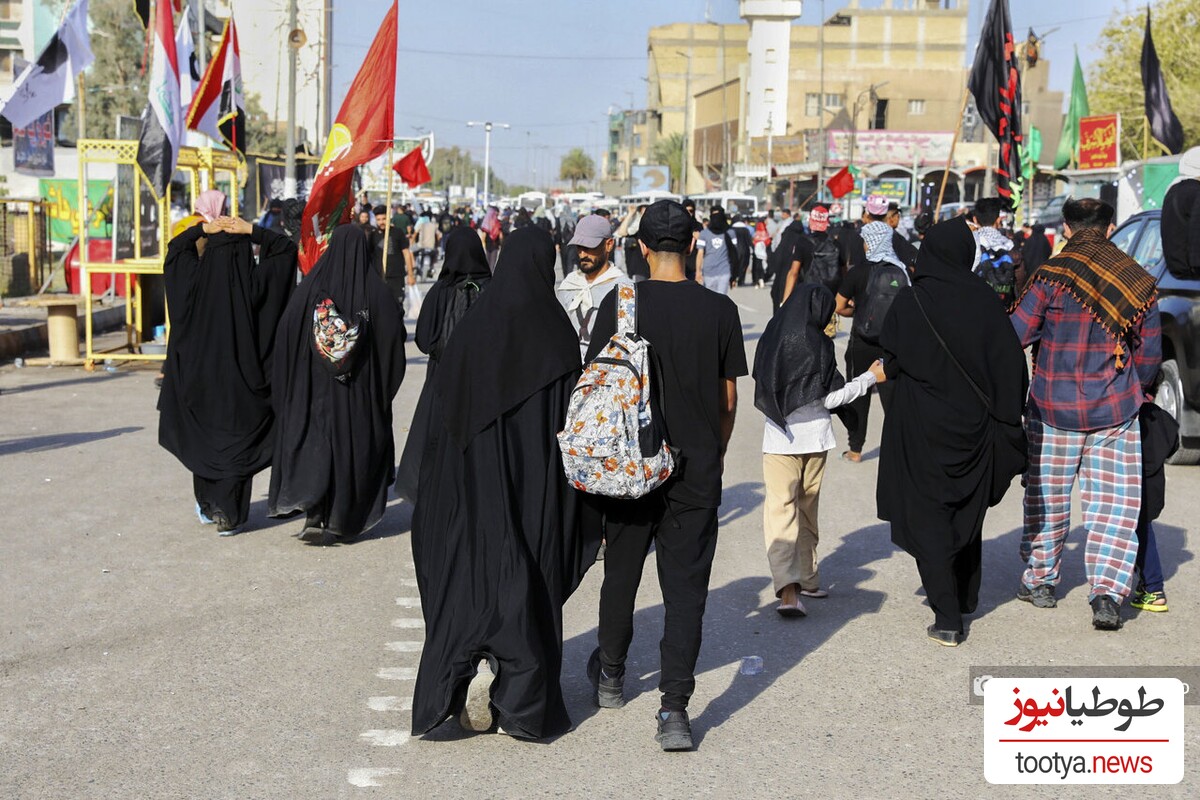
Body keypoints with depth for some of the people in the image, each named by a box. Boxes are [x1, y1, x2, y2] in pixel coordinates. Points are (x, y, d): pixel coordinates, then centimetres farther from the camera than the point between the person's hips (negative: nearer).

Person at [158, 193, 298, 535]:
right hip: (242, 379, -2)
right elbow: (287, 248, -2)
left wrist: (203, 229, 2)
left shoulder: (196, 280, -8)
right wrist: (252, 231, -7)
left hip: (199, 375, 2)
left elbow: (175, 247, 12)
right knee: (236, 442, 6)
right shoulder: (253, 284, -13)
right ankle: (229, 514, 3)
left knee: (203, 437, 18)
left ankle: (207, 504, 31)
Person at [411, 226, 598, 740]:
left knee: (473, 570, 12)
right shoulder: (555, 331, -8)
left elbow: (445, 412, 2)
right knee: (532, 578, 7)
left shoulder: (472, 326, -1)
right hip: (537, 481, -2)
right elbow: (573, 412, -7)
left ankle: (477, 663, -10)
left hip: (477, 481, 2)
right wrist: (579, 490, 2)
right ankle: (523, 697, 9)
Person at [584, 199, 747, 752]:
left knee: (621, 573, 18)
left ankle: (610, 676, 37)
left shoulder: (620, 303, -7)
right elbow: (728, 399, 2)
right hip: (696, 469, 0)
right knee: (685, 587, 2)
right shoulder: (719, 310, -4)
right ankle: (674, 710, -4)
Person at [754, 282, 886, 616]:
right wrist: (871, 377, 2)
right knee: (808, 508, 16)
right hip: (814, 437, -1)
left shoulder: (770, 340, -3)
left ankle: (788, 588, -20)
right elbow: (829, 398, -7)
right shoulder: (818, 345, -12)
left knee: (780, 509, -5)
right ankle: (806, 579, 28)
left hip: (778, 438, 1)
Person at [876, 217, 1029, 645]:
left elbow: (891, 361, -8)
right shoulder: (982, 298, -6)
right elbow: (1011, 361, -5)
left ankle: (947, 618, -4)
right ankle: (964, 598, 37)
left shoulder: (910, 300, -12)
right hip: (972, 426, 3)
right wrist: (1004, 415, 4)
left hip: (922, 424, -3)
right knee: (967, 509, 21)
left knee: (928, 517, 4)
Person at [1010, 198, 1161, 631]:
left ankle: (1039, 580, 25)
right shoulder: (1137, 279, 1)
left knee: (1047, 498, 12)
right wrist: (1139, 391, 23)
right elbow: (1150, 350, 6)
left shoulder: (1051, 275, -9)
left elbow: (1015, 334, -8)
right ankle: (1107, 594, -6)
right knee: (1113, 502, 3)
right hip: (1116, 411, 1)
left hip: (1053, 408, -1)